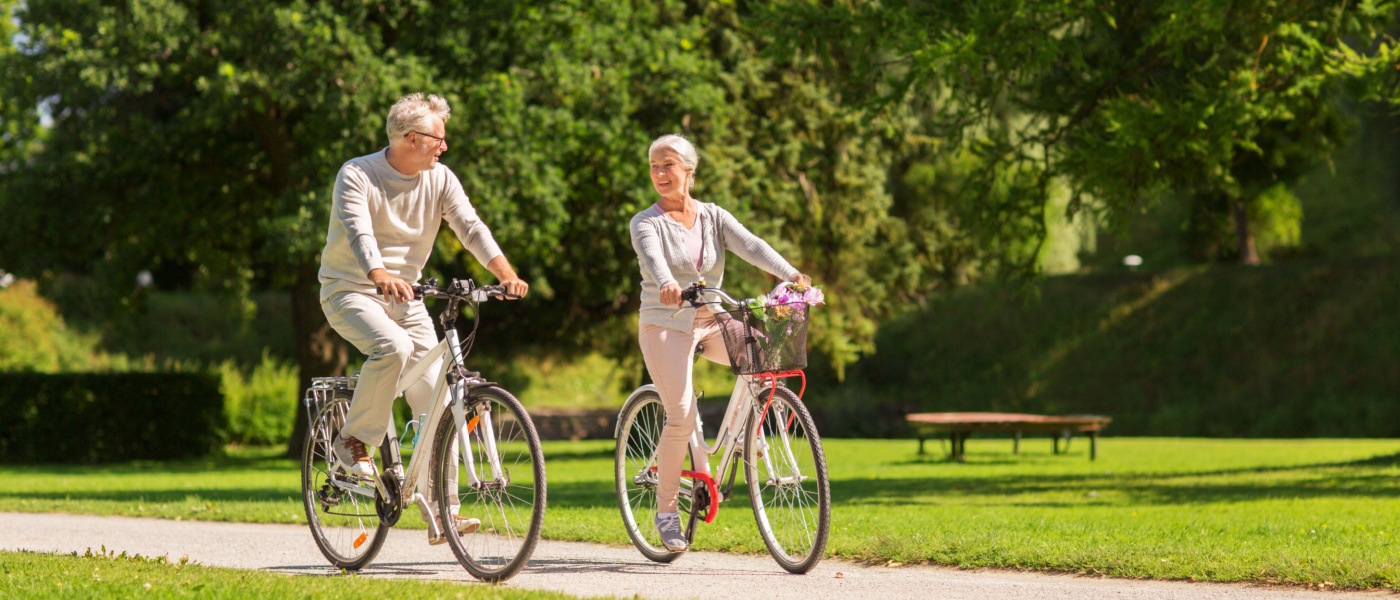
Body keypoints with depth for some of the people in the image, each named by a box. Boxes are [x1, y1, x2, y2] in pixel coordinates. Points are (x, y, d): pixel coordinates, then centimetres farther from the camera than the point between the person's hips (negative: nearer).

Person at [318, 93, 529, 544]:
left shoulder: (440, 180, 0)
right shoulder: (357, 176, -14)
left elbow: (471, 226, -12)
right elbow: (359, 233, -30)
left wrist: (505, 273, -30)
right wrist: (380, 276, -50)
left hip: (405, 296, 5)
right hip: (351, 291, -5)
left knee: (435, 399, -6)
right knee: (394, 346, -35)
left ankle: (439, 510, -2)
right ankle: (353, 441, -14)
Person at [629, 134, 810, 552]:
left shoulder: (714, 217, 6)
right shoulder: (647, 223, -4)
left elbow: (751, 246, -11)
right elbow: (653, 258, -26)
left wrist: (791, 275, -29)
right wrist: (667, 284, -49)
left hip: (711, 322, 3)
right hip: (666, 325, -3)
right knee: (682, 417, -15)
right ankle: (666, 510, 1)